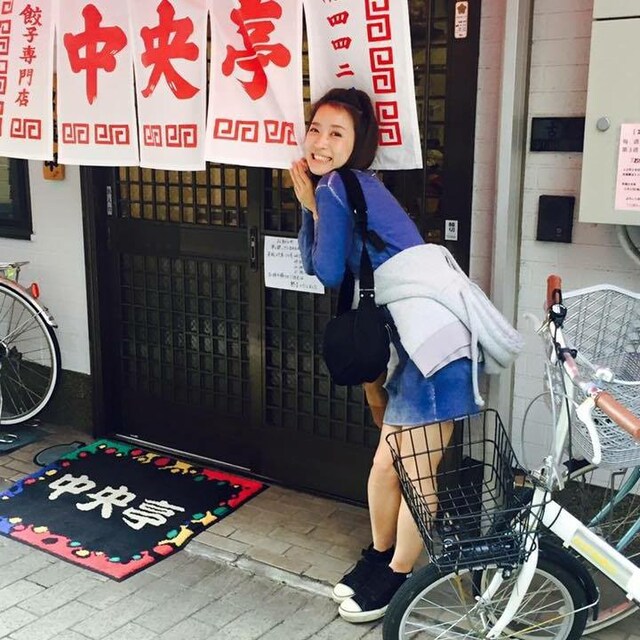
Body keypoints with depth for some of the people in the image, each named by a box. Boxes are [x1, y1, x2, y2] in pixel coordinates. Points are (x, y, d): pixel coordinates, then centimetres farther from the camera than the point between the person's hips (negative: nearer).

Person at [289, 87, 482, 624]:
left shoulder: (340, 186, -13)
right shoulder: (342, 188, 15)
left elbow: (329, 274, -10)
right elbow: (314, 268, 13)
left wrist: (318, 202, 2)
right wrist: (307, 205, 5)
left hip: (437, 344, -10)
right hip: (411, 343, 10)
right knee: (386, 465, 19)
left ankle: (398, 578, 23)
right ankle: (379, 556, 39)